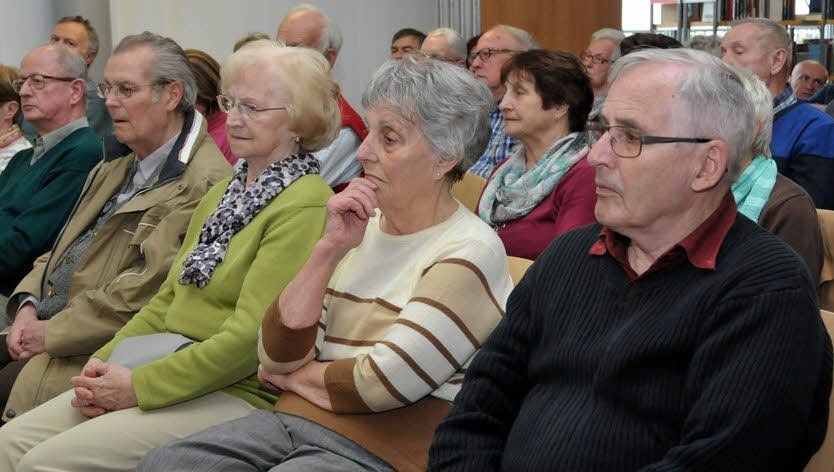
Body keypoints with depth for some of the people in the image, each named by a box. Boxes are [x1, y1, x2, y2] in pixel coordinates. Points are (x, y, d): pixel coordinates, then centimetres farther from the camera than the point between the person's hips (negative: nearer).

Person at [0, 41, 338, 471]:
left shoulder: (305, 206, -12)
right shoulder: (220, 194, 18)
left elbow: (248, 338, -19)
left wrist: (139, 385, -16)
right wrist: (104, 359, 3)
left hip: (237, 393, -8)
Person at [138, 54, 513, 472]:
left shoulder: (471, 252, -10)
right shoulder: (361, 228, 11)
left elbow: (383, 382, -16)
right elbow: (277, 356, 3)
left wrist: (293, 375, 2)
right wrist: (330, 249, -7)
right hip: (292, 420, 7)